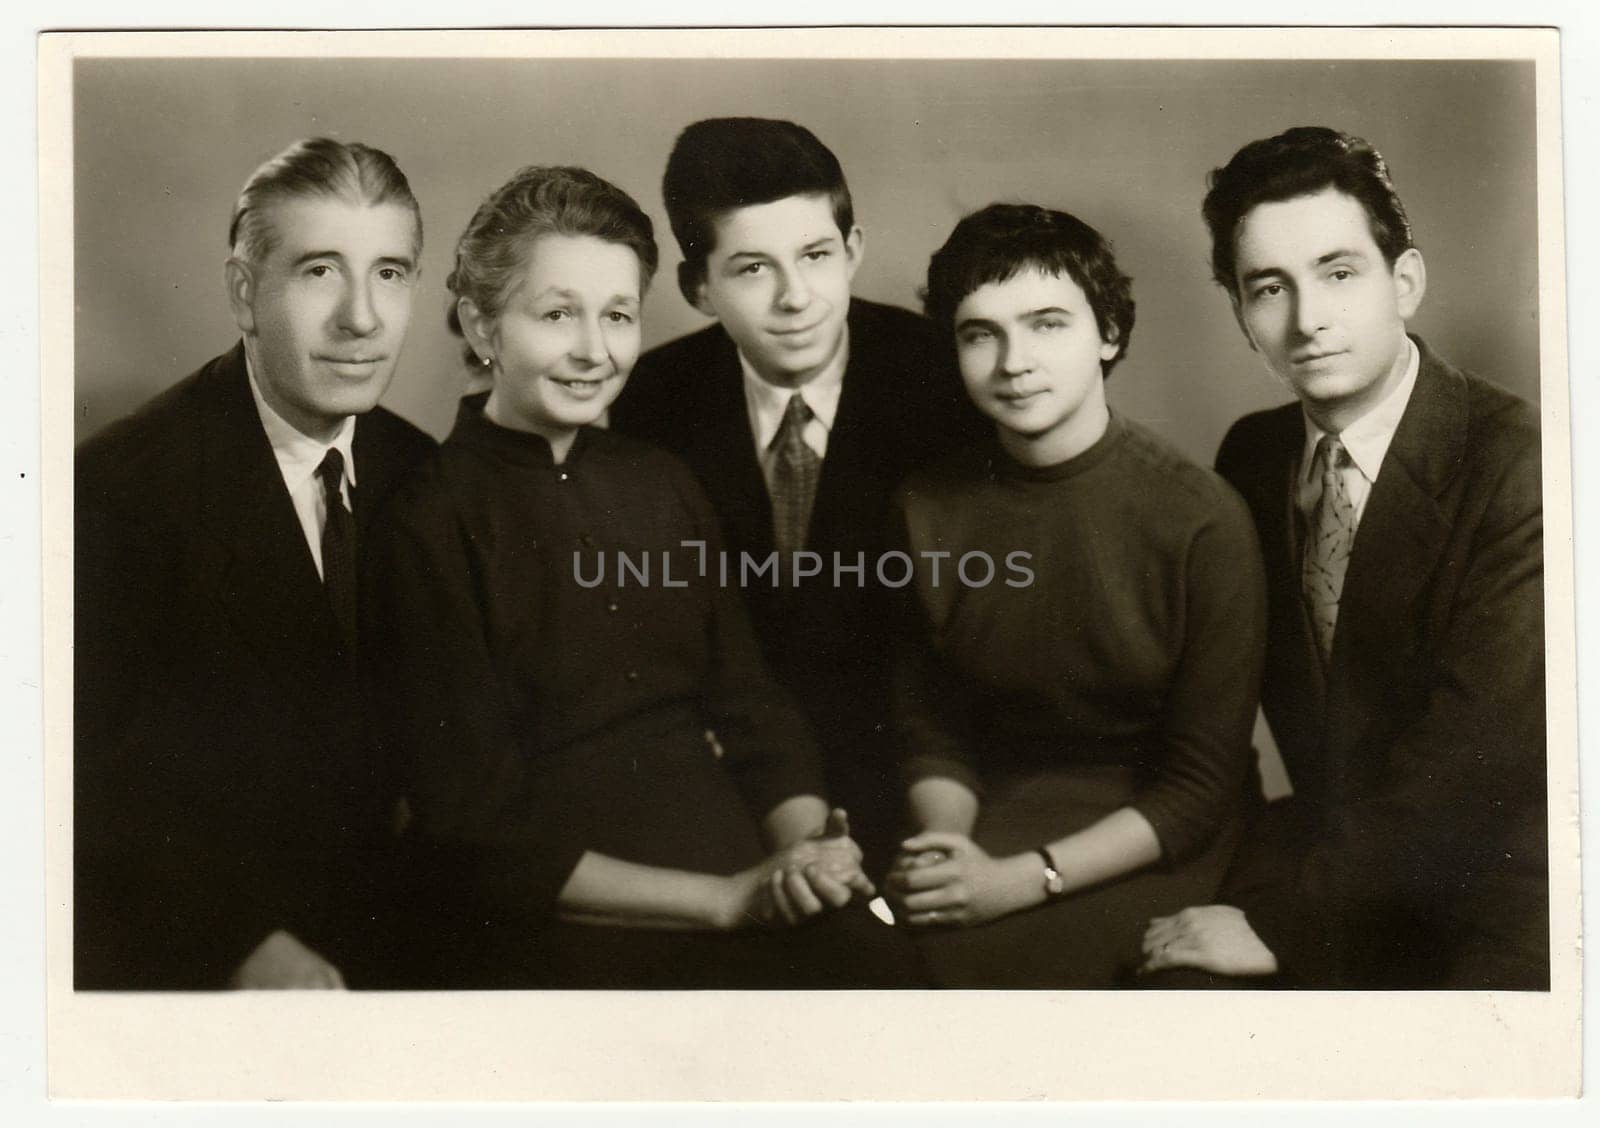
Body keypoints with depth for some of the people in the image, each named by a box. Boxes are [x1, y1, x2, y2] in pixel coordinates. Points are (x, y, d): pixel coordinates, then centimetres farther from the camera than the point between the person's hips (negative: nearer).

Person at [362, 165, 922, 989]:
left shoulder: (663, 486, 15)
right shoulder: (425, 526, -4)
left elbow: (748, 706, 14)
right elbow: (482, 835, -7)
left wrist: (801, 845, -8)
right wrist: (727, 900, -13)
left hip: (747, 876, 6)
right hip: (554, 930, -5)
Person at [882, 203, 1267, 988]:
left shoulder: (1203, 521, -12)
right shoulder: (928, 510, 1)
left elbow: (1201, 787, -9)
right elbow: (932, 730, 8)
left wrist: (1023, 880, -19)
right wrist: (944, 843, -14)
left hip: (1144, 847, -4)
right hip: (993, 816, 4)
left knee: (972, 967, -27)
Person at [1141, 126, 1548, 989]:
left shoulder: (1522, 466, -15)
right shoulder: (1252, 455, 6)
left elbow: (1477, 754, -20)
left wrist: (1280, 921, -18)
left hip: (1492, 902, -5)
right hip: (1335, 847, 5)